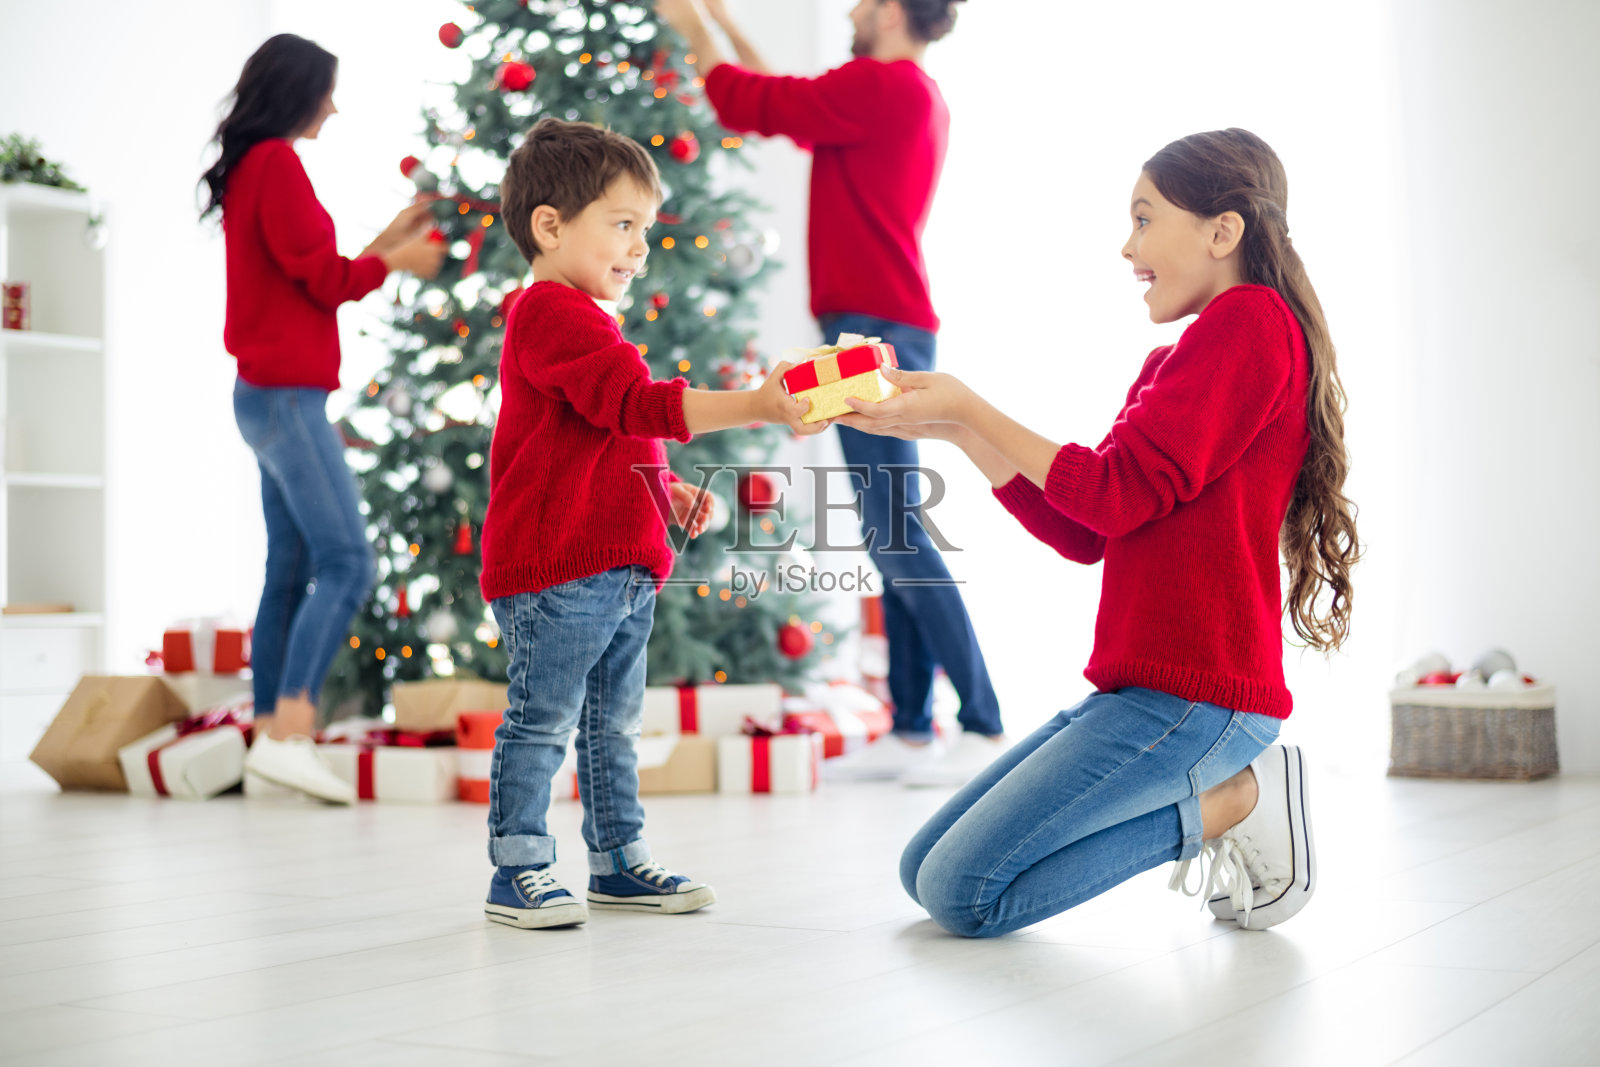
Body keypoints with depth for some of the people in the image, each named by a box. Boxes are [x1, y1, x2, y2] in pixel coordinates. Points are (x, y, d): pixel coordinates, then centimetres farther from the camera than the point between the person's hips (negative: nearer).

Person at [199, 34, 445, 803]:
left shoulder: (249, 168, 19)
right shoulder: (276, 163, -10)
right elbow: (326, 278, -12)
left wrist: (386, 243, 22)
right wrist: (397, 261, 4)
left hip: (270, 394, 10)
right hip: (287, 394, -10)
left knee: (291, 570, 9)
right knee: (347, 562, -13)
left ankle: (271, 735, 11)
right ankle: (288, 735, -17)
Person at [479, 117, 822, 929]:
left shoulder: (581, 322, 21)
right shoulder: (553, 316, -14)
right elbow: (639, 402, -26)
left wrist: (666, 488, 16)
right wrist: (756, 406, -31)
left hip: (620, 571, 11)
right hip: (555, 569, -11)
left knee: (613, 722, 16)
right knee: (540, 722, -3)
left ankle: (619, 860, 26)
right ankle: (518, 873, 6)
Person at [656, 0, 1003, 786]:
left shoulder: (881, 86, -11)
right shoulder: (919, 98, 20)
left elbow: (752, 106, -8)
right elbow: (790, 107, 29)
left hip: (875, 329, -10)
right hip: (892, 329, 10)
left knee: (894, 528, -11)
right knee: (890, 530, 9)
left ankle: (983, 728, -9)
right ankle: (910, 731, 12)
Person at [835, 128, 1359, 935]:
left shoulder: (1253, 322, -10)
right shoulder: (1173, 361, 19)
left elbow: (1117, 492, -17)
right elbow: (1083, 534, 13)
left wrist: (969, 408, -9)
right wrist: (955, 428, 6)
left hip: (1193, 694, -10)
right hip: (1140, 687, 10)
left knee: (964, 894, -12)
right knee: (923, 870, 9)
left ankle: (1234, 802, -3)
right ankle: (1220, 787, 7)